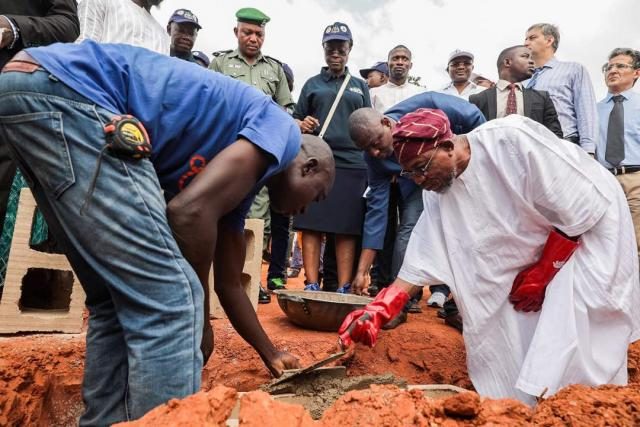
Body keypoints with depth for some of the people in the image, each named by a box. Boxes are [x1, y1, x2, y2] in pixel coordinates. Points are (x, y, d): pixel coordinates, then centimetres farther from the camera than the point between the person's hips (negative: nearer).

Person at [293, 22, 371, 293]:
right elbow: (295, 120, 16)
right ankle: (312, 286, 1)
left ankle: (343, 289, 4)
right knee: (311, 225, -5)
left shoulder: (360, 86, 20)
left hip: (352, 164, 1)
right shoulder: (312, 84, 17)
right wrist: (302, 125, -8)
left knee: (347, 229, -2)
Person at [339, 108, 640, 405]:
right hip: (531, 257, 6)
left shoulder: (513, 139, -28)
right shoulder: (438, 196, -9)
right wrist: (377, 312, -20)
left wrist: (544, 272, -16)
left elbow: (582, 204, -23)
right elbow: (419, 263, -9)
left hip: (591, 228, -5)